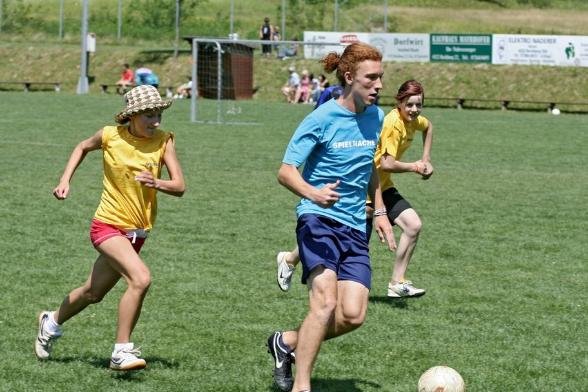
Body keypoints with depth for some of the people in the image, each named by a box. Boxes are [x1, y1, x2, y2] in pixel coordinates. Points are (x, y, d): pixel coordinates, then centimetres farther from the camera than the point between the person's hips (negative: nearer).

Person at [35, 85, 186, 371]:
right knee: (141, 278, -28)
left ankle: (52, 322, 48)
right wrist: (65, 180, 3)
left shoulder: (163, 141, -7)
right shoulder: (110, 136, -10)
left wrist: (157, 183, -33)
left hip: (137, 232, 4)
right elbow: (83, 147, 13)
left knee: (93, 293, 20)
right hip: (108, 226, -4)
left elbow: (179, 187, -13)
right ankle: (122, 351, -21)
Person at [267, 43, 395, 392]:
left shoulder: (375, 117, 9)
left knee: (353, 315, -8)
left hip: (355, 228, 6)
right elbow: (286, 171, -13)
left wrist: (380, 211, 21)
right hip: (319, 220, -6)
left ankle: (287, 342, 17)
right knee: (326, 301, -24)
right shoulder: (323, 118, -10)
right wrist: (313, 193, -32)